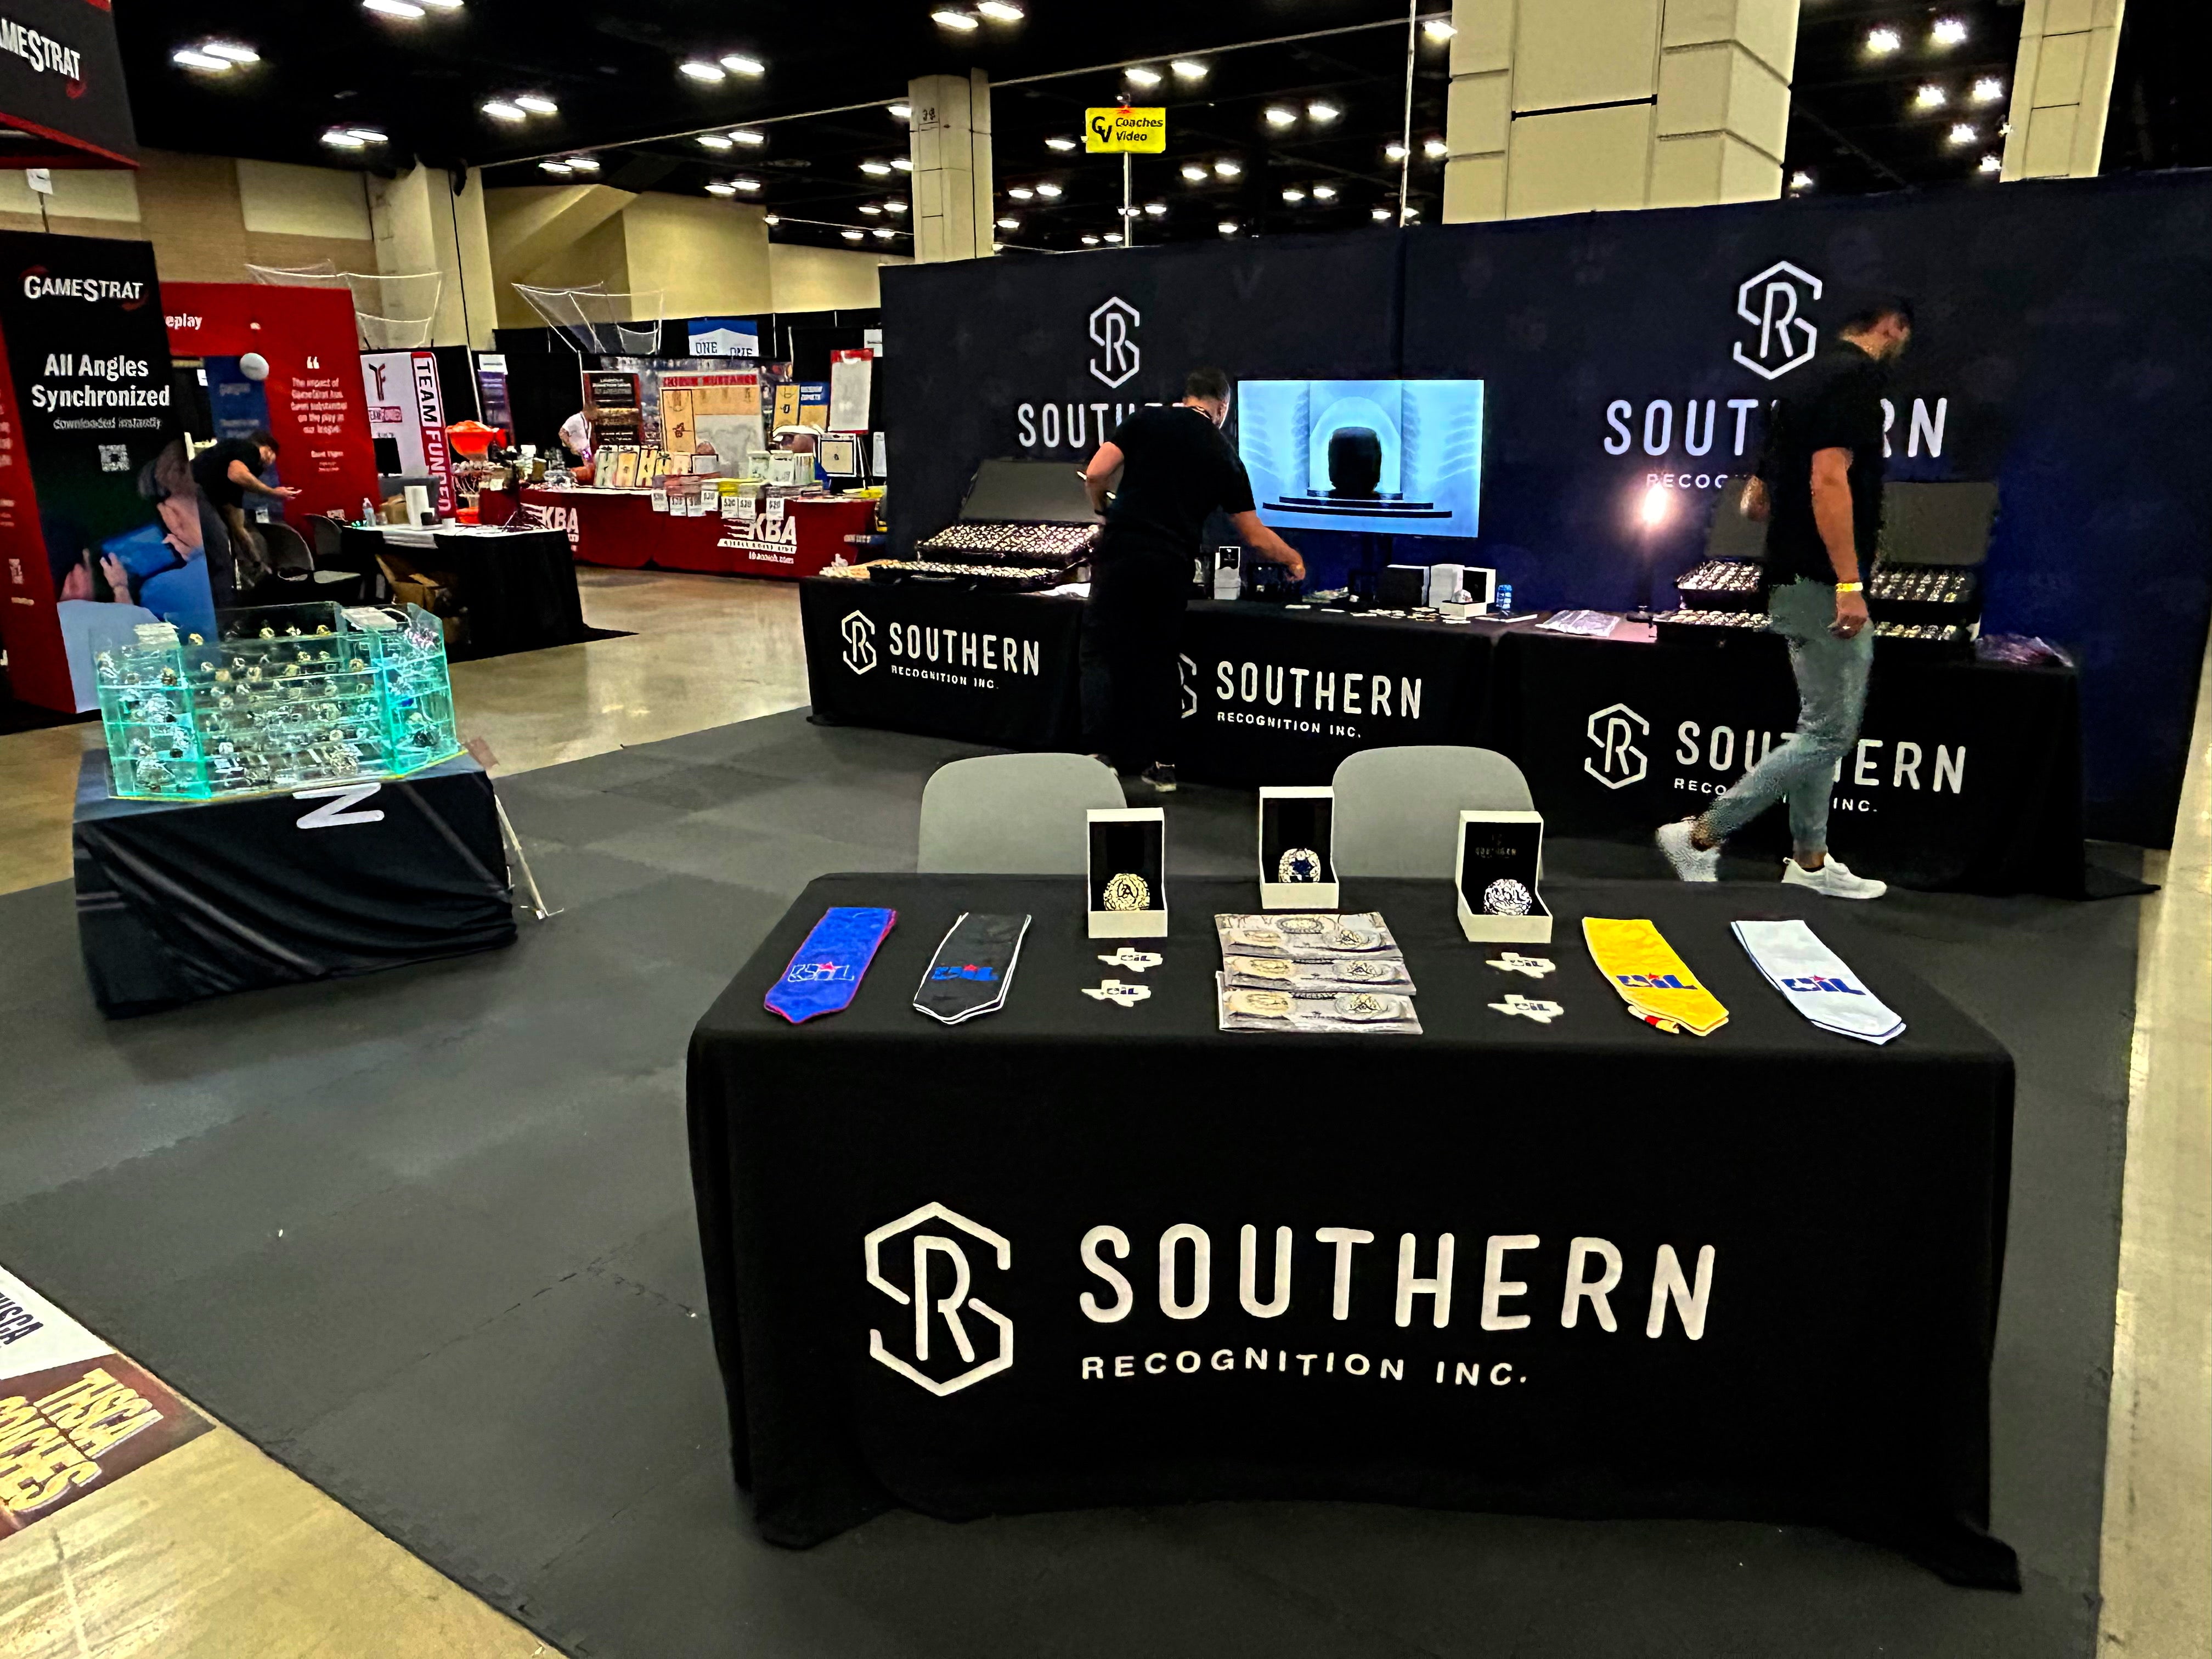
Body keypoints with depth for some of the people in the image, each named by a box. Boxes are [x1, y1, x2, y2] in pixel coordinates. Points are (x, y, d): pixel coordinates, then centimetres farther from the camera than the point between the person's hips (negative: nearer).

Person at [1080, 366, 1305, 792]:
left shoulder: (1147, 419, 5)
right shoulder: (1225, 457, 10)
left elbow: (1095, 475, -5)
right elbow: (1255, 536, 11)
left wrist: (1102, 507, 16)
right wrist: (1292, 559, 29)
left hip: (1121, 553, -2)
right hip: (1172, 566, 2)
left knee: (1102, 653, 5)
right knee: (1159, 658, 15)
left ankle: (1102, 754, -3)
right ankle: (1162, 764, 17)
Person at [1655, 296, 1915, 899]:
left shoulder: (1810, 377, 17)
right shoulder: (1856, 376, -11)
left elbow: (1755, 500, 18)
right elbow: (1828, 478, -24)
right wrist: (1850, 584, -26)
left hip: (1793, 582, 10)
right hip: (1825, 585, -10)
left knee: (1820, 728, 15)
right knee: (1829, 734, -5)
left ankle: (1810, 859, 22)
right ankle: (1702, 833, -4)